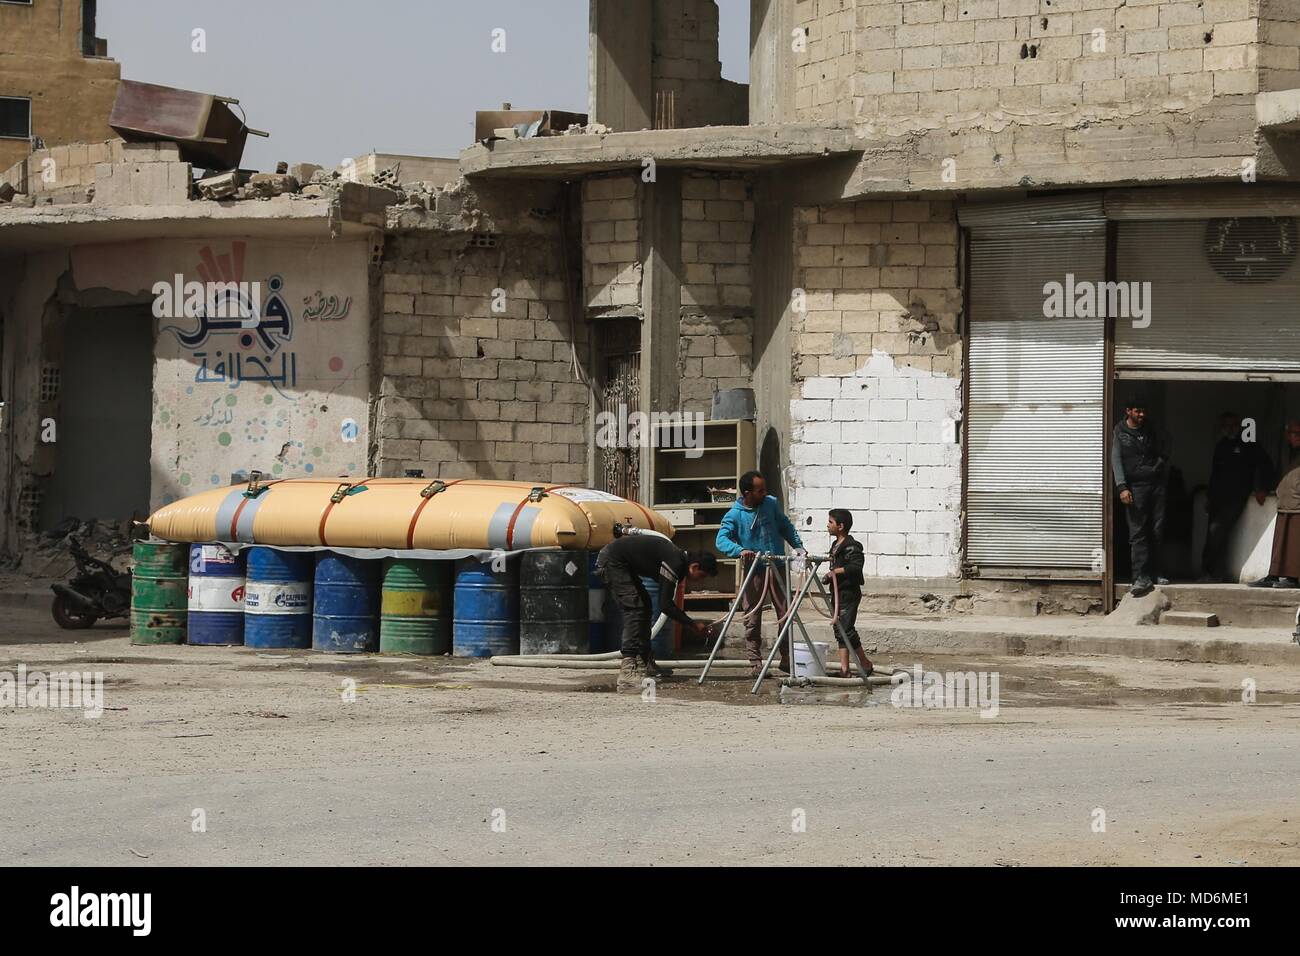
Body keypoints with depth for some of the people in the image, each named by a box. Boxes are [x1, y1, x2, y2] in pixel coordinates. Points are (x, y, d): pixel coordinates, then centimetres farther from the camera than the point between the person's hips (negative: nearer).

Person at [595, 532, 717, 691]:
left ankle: (644, 663, 21)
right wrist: (692, 624, -14)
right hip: (612, 561, -11)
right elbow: (665, 605, -21)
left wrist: (688, 622, 14)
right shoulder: (675, 563, -21)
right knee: (634, 609, -18)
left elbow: (668, 602, 20)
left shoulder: (680, 559, 10)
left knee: (644, 606, 15)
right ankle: (627, 671, -27)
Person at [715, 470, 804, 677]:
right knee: (752, 618, -2)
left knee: (785, 612, 4)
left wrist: (799, 546, 5)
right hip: (752, 570, -3)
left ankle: (787, 659, 14)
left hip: (777, 566, 3)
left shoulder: (771, 504, 4)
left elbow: (786, 527, 16)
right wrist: (740, 550, -37)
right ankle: (755, 664, 4)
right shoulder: (734, 515, -8)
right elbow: (722, 539, -19)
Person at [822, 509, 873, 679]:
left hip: (849, 593, -10)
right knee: (839, 629, 8)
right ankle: (844, 669, 9)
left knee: (846, 629, -11)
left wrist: (836, 571, -24)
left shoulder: (851, 546, -15)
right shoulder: (835, 545, 16)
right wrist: (829, 577, 9)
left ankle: (865, 664, 1)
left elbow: (856, 566, -28)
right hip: (838, 593, 10)